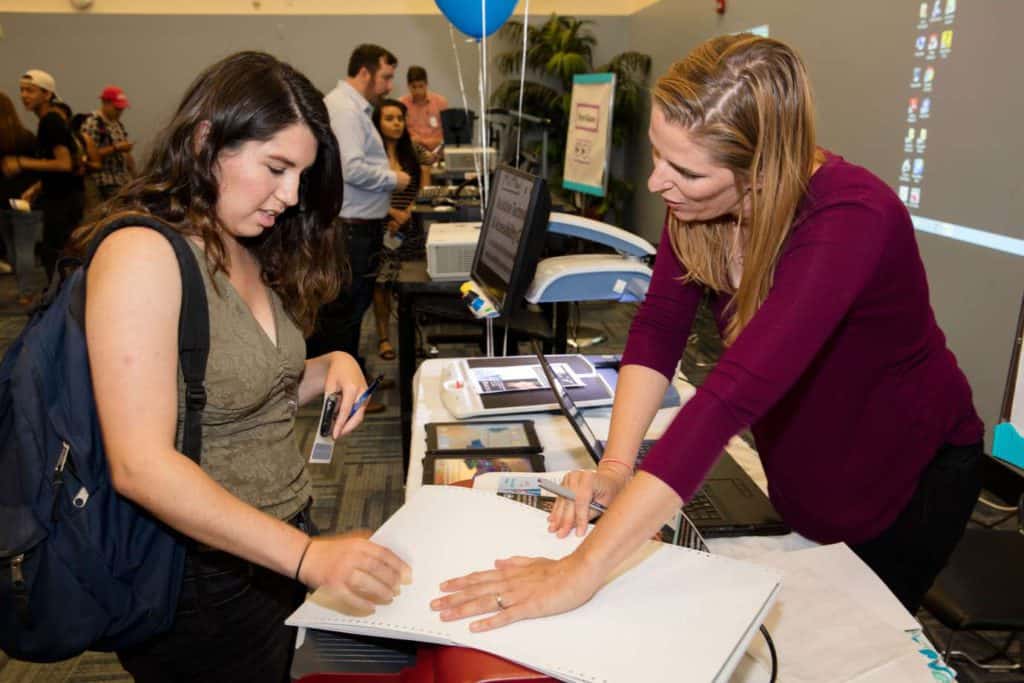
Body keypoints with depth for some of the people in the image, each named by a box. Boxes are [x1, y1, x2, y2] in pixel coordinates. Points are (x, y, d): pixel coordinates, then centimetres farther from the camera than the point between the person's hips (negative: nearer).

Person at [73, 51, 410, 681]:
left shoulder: (246, 253, 6)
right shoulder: (143, 252, -21)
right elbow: (141, 466, -27)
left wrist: (330, 367, -5)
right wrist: (308, 556, -32)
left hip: (282, 551, 8)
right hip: (206, 579, -8)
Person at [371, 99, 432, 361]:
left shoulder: (416, 152, 10)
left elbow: (425, 190, 6)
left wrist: (406, 215, -8)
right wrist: (394, 212, -16)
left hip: (412, 229, 2)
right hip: (381, 228, -2)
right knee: (382, 282, -1)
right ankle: (383, 337, 8)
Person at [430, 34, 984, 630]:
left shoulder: (851, 219, -38)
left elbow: (735, 393, -48)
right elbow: (659, 328, -16)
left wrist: (583, 571, -51)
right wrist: (615, 466, -30)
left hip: (911, 475, -5)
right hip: (798, 469, 5)